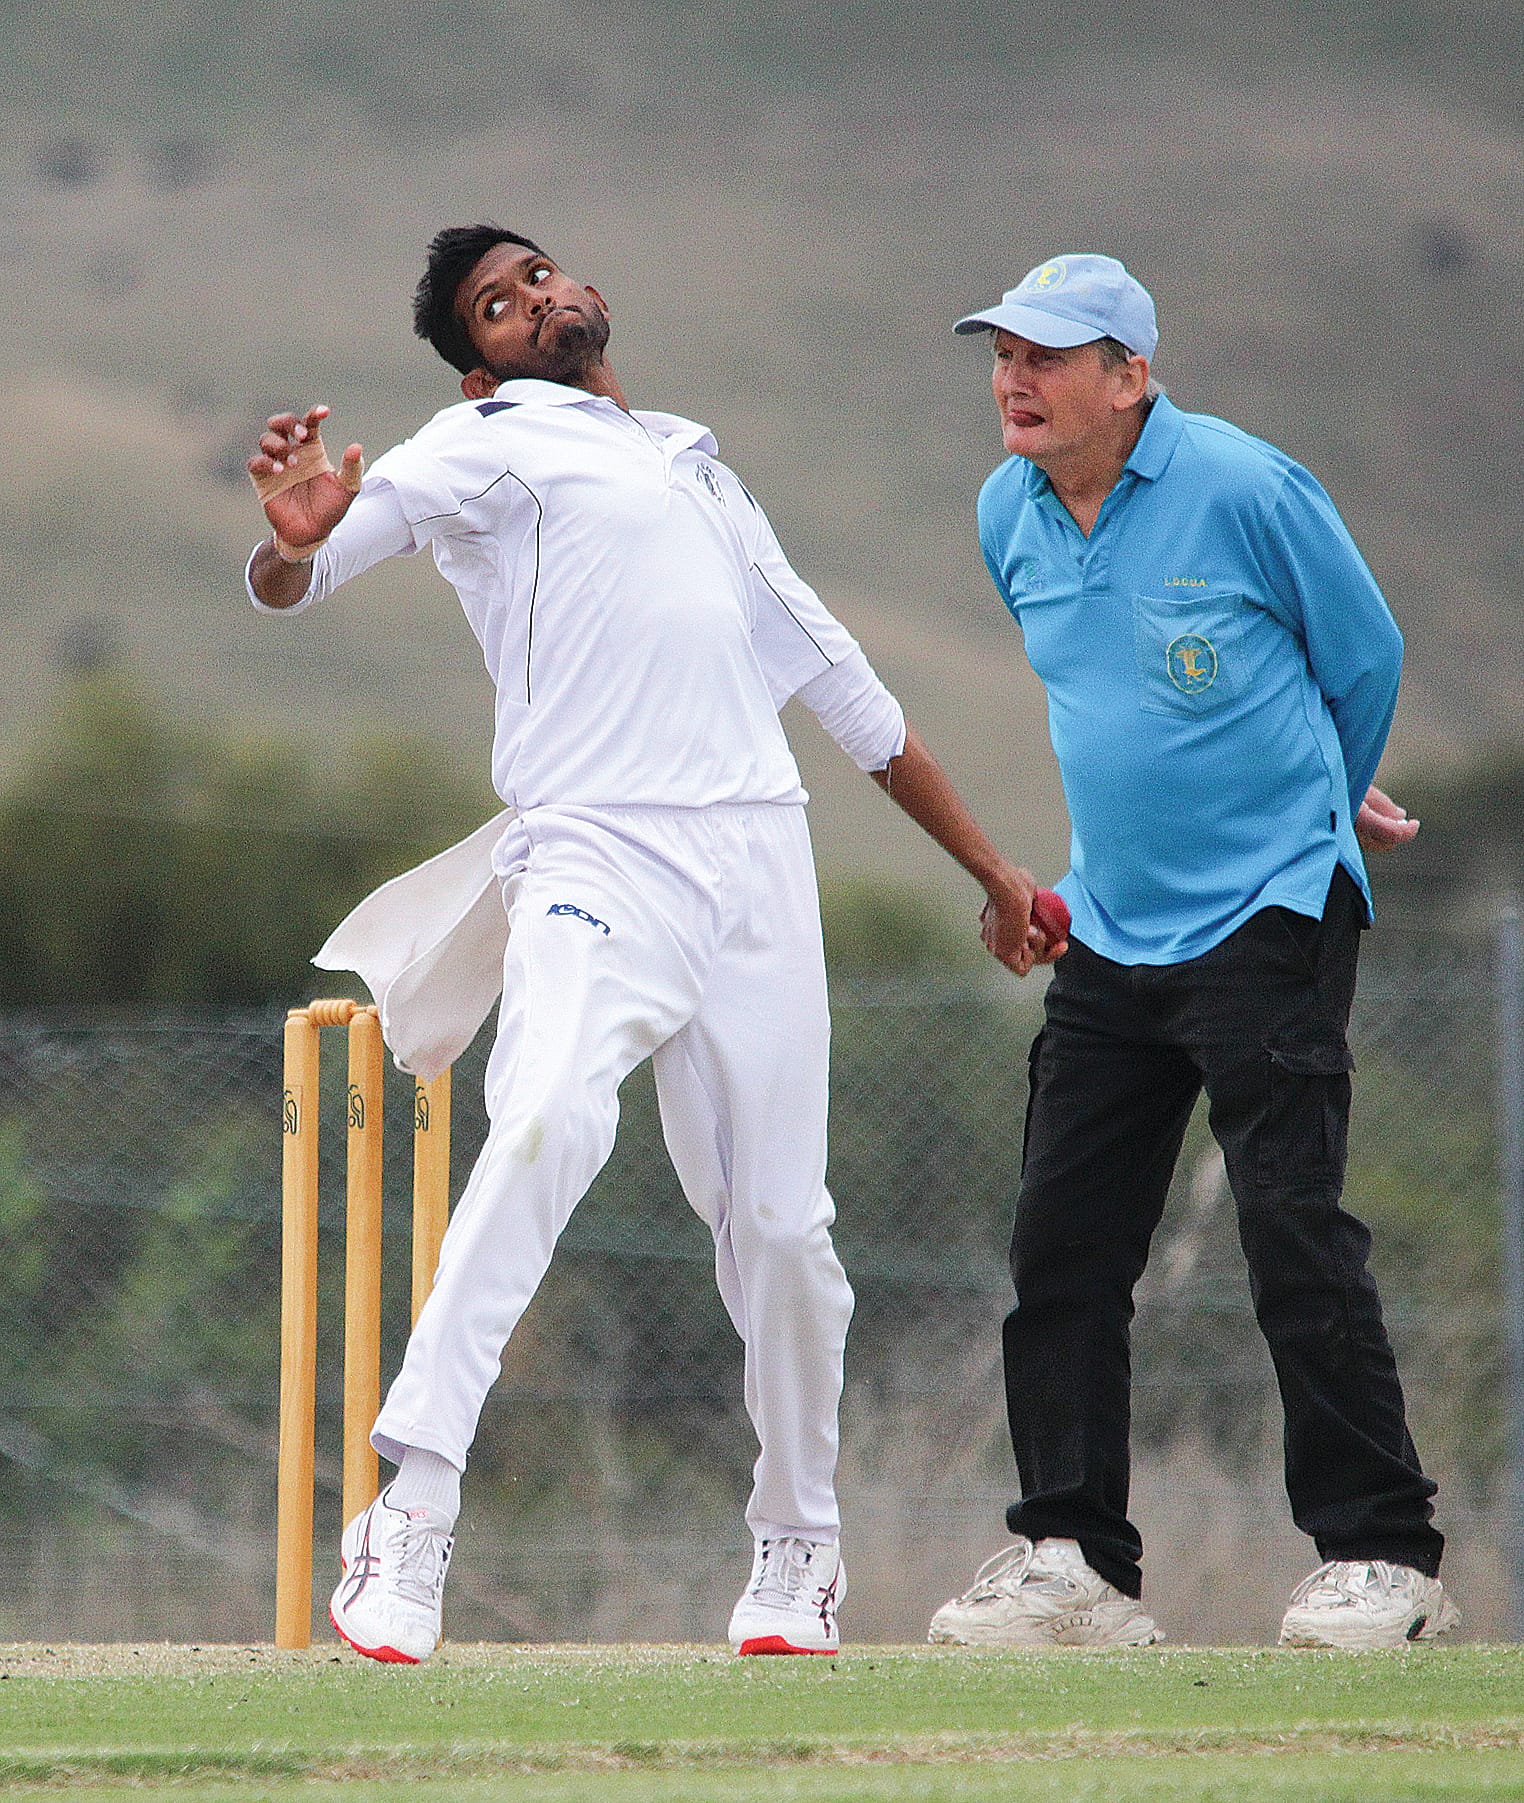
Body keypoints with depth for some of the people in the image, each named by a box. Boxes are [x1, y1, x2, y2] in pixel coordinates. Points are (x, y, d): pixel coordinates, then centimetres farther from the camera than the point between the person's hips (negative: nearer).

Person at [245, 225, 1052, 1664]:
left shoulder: (696, 470, 28)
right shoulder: (489, 443, 10)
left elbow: (843, 685, 34)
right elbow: (300, 573, -7)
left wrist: (990, 869, 32)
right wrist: (296, 543, -32)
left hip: (757, 863, 5)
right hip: (598, 857, -5)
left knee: (779, 1222, 0)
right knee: (549, 1117, -30)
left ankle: (798, 1546, 21)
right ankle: (412, 1515, -34)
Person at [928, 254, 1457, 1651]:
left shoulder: (1247, 490, -12)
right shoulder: (1011, 516, 7)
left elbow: (1366, 658, 2)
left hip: (1272, 922, -7)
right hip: (1111, 933, 7)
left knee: (1294, 1228, -12)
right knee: (1061, 1244, 3)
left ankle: (1381, 1556, -6)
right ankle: (1074, 1566, 9)